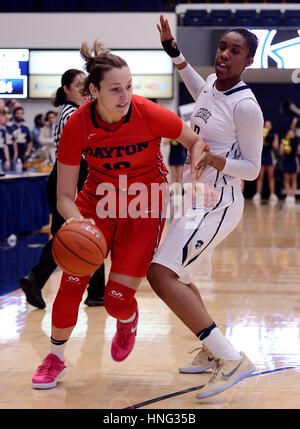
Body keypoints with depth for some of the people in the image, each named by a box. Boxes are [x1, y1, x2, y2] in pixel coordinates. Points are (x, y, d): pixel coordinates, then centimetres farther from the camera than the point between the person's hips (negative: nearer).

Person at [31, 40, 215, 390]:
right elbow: (65, 196, -14)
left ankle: (127, 320, 32)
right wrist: (75, 219, -35)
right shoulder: (77, 125, -20)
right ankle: (55, 358, 15)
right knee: (72, 280, -9)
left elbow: (196, 142, -2)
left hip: (144, 207, -1)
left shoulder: (149, 114, -23)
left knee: (117, 299, -8)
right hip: (97, 201, 2)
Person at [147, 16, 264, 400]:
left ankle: (232, 360, -23)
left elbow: (252, 169, -13)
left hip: (217, 204, -10)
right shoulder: (212, 85, 7)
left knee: (161, 274, -23)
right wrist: (172, 50, 28)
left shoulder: (246, 106, -17)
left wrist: (218, 160, -30)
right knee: (176, 276, 21)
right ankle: (212, 353, 35)